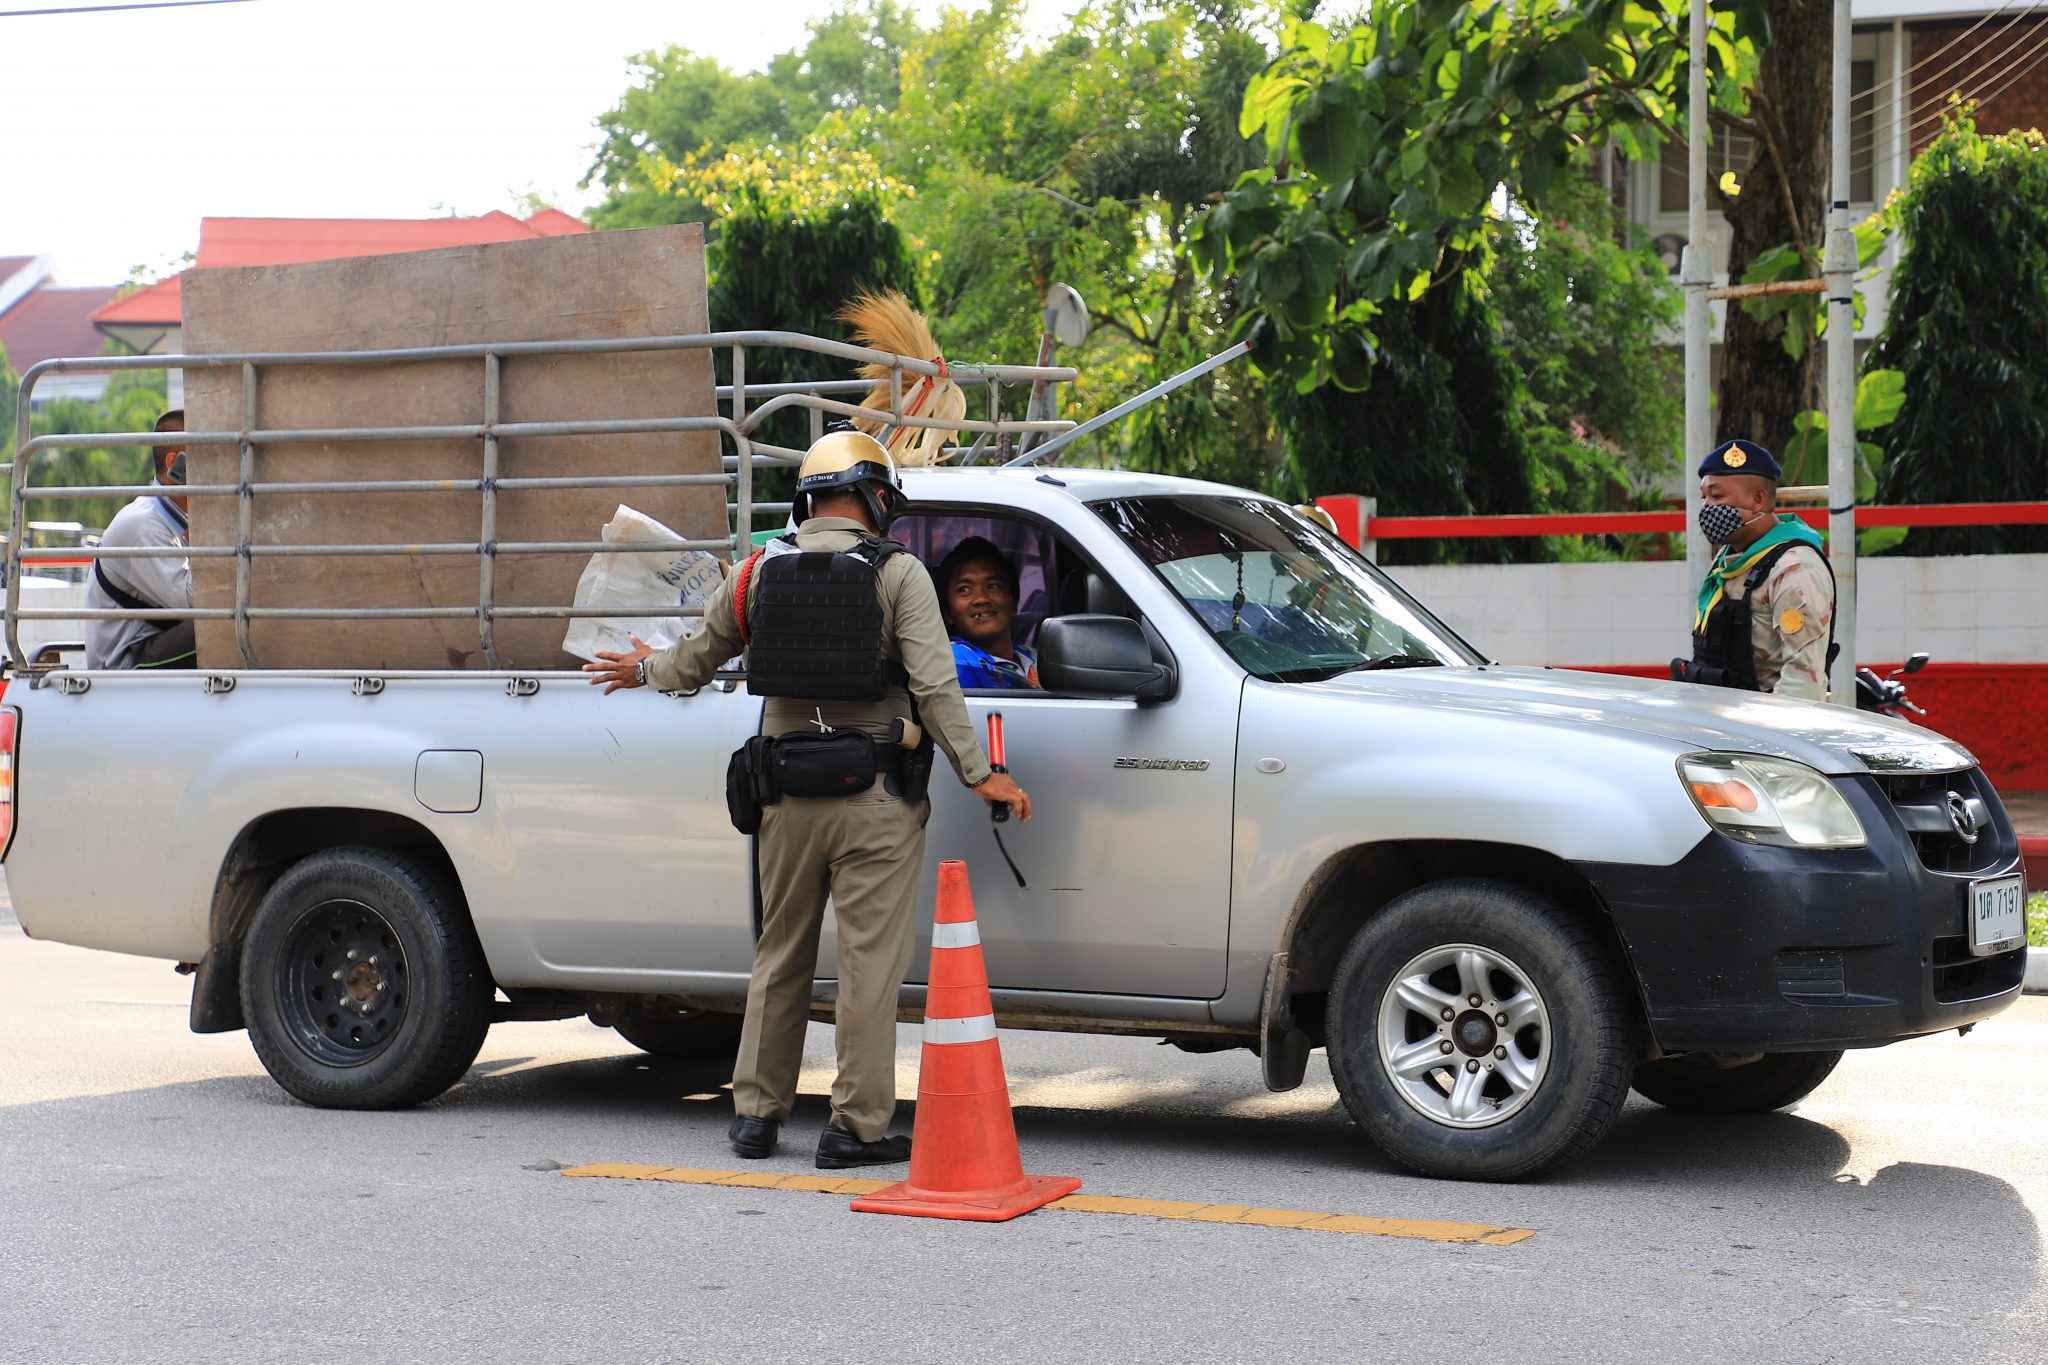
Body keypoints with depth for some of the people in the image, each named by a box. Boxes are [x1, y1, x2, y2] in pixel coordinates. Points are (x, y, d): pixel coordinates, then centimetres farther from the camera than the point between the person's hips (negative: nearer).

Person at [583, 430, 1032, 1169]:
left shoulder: (757, 572, 7)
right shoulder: (898, 573, -5)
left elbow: (695, 660, 17)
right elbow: (934, 684, -12)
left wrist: (646, 669, 38)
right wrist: (977, 772, -7)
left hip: (786, 796, 4)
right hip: (872, 800, -4)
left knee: (779, 954, 15)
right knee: (869, 962, 0)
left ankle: (756, 1111, 19)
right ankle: (857, 1124, 2)